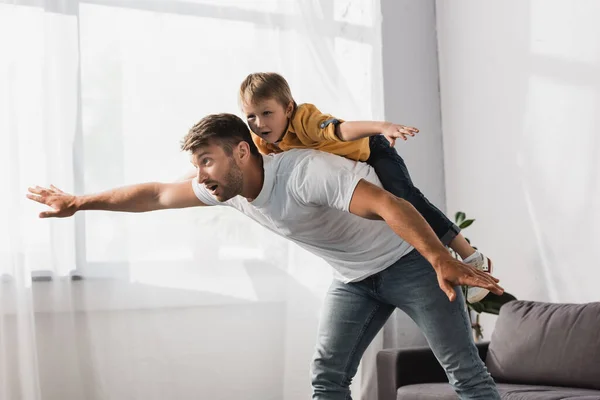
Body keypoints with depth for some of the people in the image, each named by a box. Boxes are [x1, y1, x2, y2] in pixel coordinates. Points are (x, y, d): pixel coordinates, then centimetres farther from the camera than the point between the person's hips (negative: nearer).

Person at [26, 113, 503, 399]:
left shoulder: (304, 171, -33)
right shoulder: (227, 187, -7)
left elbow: (388, 205, -44)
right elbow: (156, 194, 7)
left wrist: (442, 262, -58)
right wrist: (79, 202, 12)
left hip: (408, 260, -7)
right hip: (354, 277, 8)